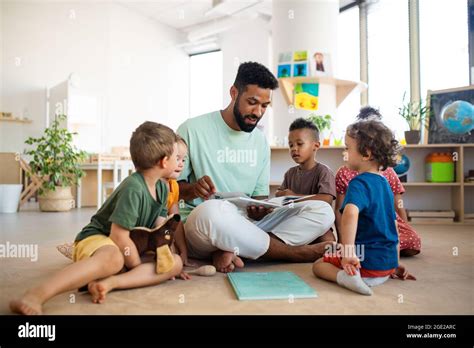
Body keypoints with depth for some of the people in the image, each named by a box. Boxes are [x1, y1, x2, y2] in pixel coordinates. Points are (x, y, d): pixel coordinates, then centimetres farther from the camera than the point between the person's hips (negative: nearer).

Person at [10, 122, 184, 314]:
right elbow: (119, 236, -26)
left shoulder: (162, 187, 4)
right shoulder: (133, 188, -23)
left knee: (176, 262, -14)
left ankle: (110, 282, -31)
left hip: (127, 248, 9)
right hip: (97, 238, -8)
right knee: (113, 257, -45)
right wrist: (144, 269, -15)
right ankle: (36, 295, -46)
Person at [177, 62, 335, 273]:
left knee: (322, 211, -11)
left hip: (248, 224, 5)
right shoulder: (193, 129, -4)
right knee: (212, 211, -42)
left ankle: (231, 251, -25)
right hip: (201, 224, -4)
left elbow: (260, 194, 11)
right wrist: (193, 189, -24)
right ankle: (294, 252, -17)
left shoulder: (260, 140, 10)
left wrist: (259, 209, -13)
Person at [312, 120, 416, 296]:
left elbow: (350, 213, -39)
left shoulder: (359, 183, -17)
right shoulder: (384, 183, 11)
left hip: (367, 260, -9)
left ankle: (344, 276, -19)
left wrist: (348, 251, -39)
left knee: (319, 264, 7)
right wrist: (394, 263, 27)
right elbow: (393, 224, 19)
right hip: (388, 262, 9)